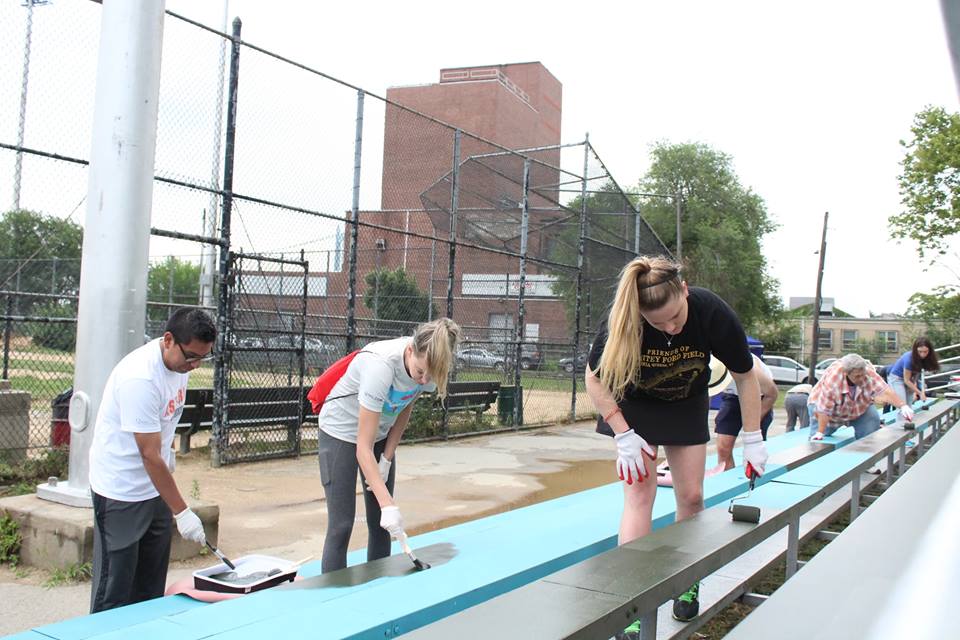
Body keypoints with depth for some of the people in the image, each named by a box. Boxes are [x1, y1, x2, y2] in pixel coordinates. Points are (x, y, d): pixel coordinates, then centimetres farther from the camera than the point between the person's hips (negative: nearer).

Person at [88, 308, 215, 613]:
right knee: (115, 589, 0)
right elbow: (150, 456, -26)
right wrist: (182, 512, -23)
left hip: (156, 485, 8)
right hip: (121, 492, -8)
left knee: (151, 586, 14)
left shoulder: (180, 360, -3)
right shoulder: (140, 379, -28)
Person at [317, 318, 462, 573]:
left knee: (380, 523, 5)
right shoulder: (380, 366, -38)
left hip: (380, 434, 6)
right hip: (341, 434, -6)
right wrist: (388, 504, -40)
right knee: (341, 525, -9)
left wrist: (387, 459, -2)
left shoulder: (427, 363, -20)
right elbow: (363, 448, -35)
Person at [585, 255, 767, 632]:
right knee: (640, 493, -12)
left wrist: (752, 439, -13)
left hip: (687, 407, 2)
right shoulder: (622, 322, -34)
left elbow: (745, 376, -14)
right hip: (635, 406, -2)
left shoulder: (713, 313, -30)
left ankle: (688, 581, 25)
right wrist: (623, 435, -22)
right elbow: (594, 378, -17)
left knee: (691, 496, 3)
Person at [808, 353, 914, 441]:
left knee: (872, 418, -18)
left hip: (858, 407, 4)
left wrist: (903, 406, -53)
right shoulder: (832, 379, -40)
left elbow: (885, 390, -38)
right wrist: (820, 433, -35)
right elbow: (824, 409, -36)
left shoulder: (868, 372, -30)